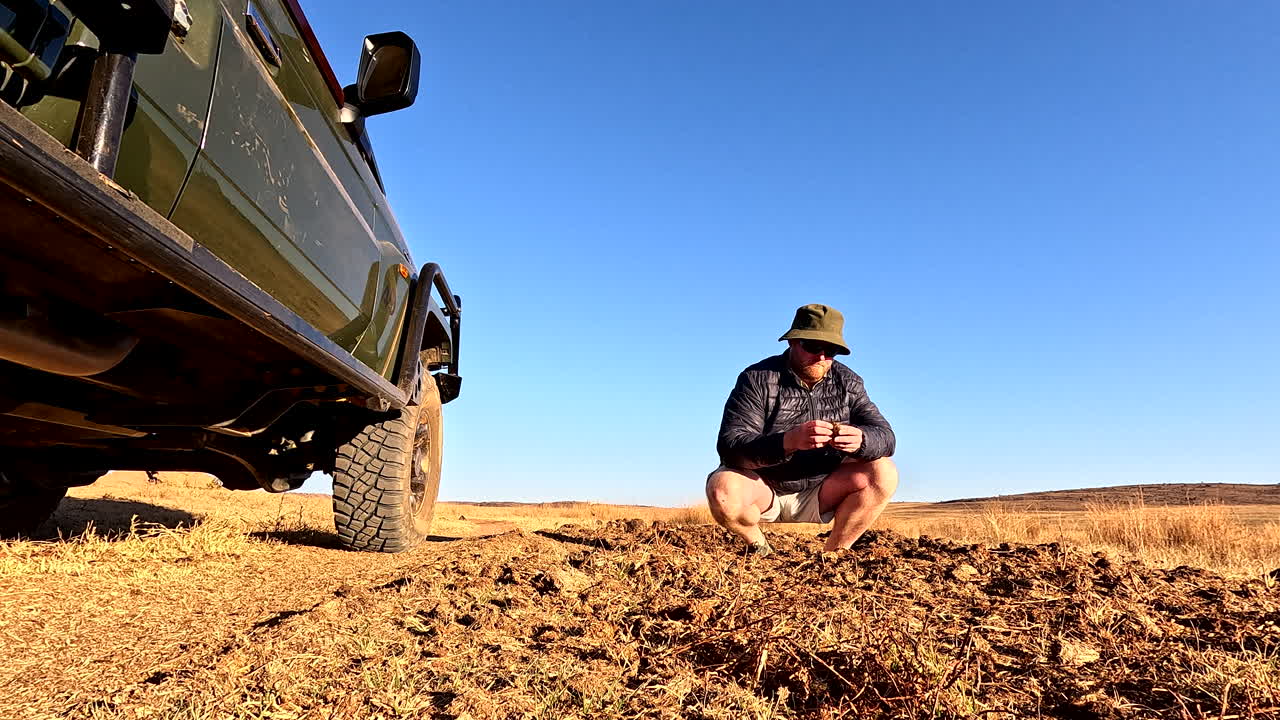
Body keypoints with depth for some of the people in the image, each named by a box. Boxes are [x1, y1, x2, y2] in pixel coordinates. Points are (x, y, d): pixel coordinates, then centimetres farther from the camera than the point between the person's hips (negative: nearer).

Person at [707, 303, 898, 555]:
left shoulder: (847, 382, -2)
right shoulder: (758, 379, -16)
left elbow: (885, 437, -9)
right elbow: (729, 446, -26)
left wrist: (860, 440, -35)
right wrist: (788, 441, -44)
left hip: (817, 493, 4)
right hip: (761, 490, -3)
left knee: (884, 472, -17)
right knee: (723, 490, -34)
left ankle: (835, 552, 2)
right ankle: (757, 544, 0)